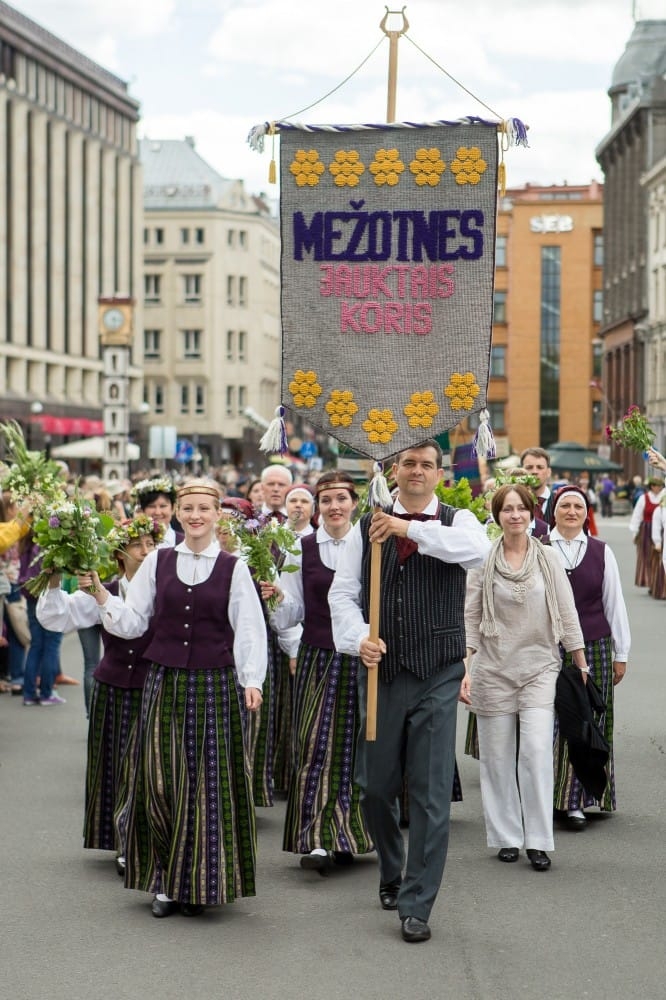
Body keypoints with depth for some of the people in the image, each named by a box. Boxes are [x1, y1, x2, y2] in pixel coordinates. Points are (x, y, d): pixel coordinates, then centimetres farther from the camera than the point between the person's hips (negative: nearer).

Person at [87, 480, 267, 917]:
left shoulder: (233, 568, 1)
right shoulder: (157, 562, 6)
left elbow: (249, 630, -2)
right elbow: (131, 623, 8)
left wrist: (252, 680, -13)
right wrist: (103, 596, -7)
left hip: (215, 686, -2)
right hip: (165, 684, 2)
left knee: (210, 783, 2)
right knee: (160, 781, 1)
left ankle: (200, 882, 14)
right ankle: (166, 880, 14)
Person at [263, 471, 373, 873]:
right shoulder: (302, 549, 4)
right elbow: (292, 614, 6)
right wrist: (276, 597, -13)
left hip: (359, 659, 0)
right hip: (317, 658, 0)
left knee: (351, 745, 6)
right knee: (316, 743, -7)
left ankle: (347, 835, 20)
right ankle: (317, 839, -6)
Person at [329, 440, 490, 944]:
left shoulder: (456, 522, 2)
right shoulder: (366, 528, 7)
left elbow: (477, 548, -21)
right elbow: (343, 592, 3)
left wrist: (409, 528, -24)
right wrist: (358, 638, -15)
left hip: (438, 675, -2)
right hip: (381, 670, 2)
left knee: (432, 793, -3)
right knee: (375, 787, 11)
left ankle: (416, 904, 7)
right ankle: (392, 873, 37)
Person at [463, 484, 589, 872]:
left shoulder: (548, 558, 3)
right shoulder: (484, 560, -1)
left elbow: (568, 614, 7)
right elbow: (470, 617, 1)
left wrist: (582, 666, 7)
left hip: (540, 668, 0)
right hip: (494, 669, 0)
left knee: (537, 751, -11)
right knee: (498, 757, 5)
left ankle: (538, 841, -4)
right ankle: (506, 837, 17)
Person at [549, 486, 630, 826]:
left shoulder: (601, 552, 7)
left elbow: (614, 603, 11)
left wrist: (620, 654, 11)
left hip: (593, 649, 2)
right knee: (548, 725, -3)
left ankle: (575, 802, 8)